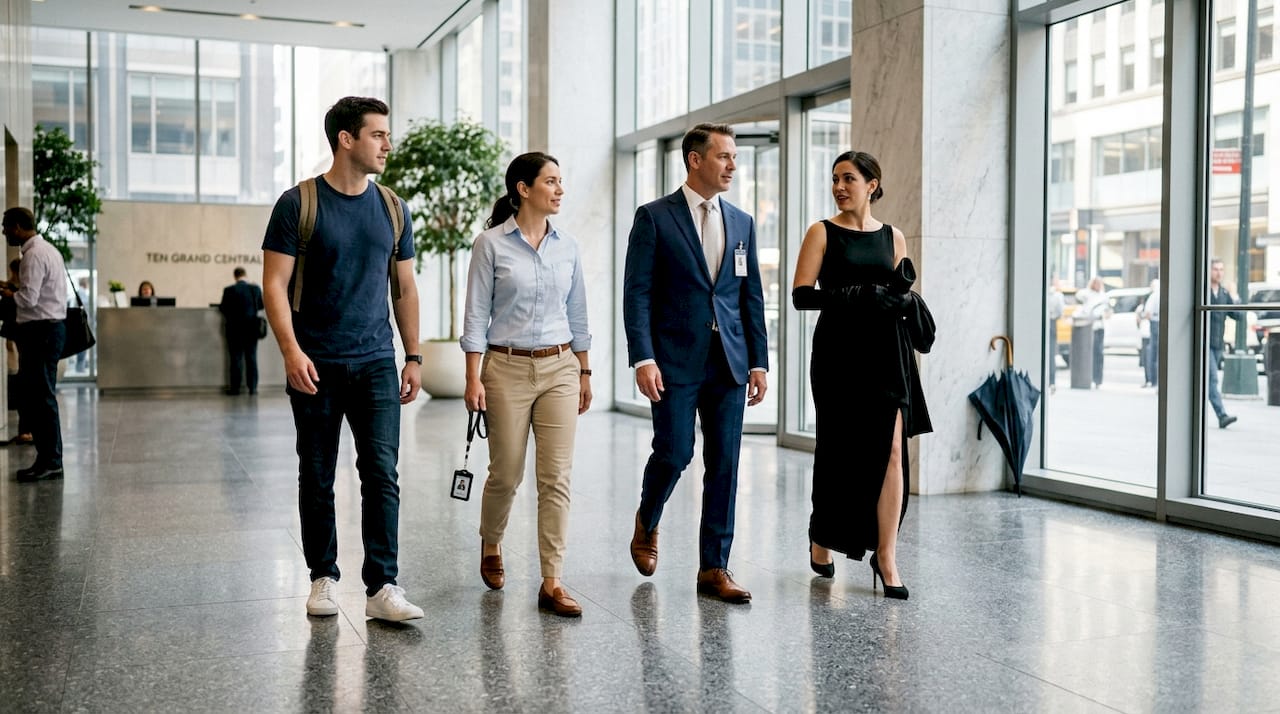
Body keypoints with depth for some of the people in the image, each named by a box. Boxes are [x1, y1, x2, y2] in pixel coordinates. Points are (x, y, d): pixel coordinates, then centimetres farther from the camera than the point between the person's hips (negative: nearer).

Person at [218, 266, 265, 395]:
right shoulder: (255, 288, -5)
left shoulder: (229, 290, -11)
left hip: (235, 328, -2)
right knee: (252, 357, 7)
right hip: (252, 328, 2)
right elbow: (261, 305, 7)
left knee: (236, 358, 4)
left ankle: (235, 387, 4)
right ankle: (253, 387, 6)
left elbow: (223, 308, -6)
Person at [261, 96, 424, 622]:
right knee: (317, 479, 8)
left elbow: (405, 288, 14)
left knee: (382, 471, -7)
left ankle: (381, 587, -4)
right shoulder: (298, 204, -4)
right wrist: (291, 351, -18)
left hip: (376, 362, 3)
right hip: (316, 366, -2)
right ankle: (323, 578, 22)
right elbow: (274, 284, -6)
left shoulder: (392, 209, 9)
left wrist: (414, 357, 9)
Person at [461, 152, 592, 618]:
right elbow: (476, 315, -5)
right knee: (506, 474, 7)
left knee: (556, 476, -3)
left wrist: (584, 373, 13)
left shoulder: (567, 247, 7)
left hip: (559, 369, 3)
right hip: (507, 368, -3)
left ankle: (552, 582, 1)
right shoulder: (491, 244, -4)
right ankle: (490, 548, 37)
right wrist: (474, 378, -10)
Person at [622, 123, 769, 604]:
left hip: (729, 361, 4)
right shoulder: (654, 217, -2)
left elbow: (752, 297, 13)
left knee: (724, 465, 4)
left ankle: (714, 568, 13)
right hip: (676, 360, -4)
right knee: (674, 454, -5)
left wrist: (759, 361, 7)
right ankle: (647, 522, 28)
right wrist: (643, 358, -15)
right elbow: (637, 293, -6)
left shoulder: (742, 223, 13)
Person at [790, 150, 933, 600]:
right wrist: (860, 296, -20)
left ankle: (886, 556, 0)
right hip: (839, 351, -2)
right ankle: (821, 538, 31)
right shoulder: (823, 233, 1)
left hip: (886, 352, 3)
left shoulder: (893, 237, 11)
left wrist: (906, 299, -6)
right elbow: (801, 295, -9)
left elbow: (904, 295, 18)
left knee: (891, 448, -7)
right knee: (839, 449, 6)